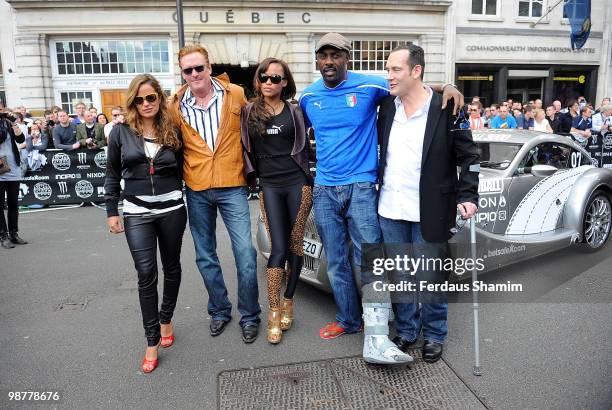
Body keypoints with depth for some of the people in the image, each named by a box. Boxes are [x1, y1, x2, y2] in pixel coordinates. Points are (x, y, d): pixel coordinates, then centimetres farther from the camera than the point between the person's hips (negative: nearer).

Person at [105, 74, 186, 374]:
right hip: (137, 213, -1)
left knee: (171, 267, 13)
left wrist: (190, 205, 4)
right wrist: (111, 211, 3)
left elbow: (182, 170, 9)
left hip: (172, 209, 2)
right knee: (146, 275, -6)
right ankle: (152, 342, 5)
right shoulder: (121, 132, 1)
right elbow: (112, 174, 6)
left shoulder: (173, 131, 3)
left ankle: (166, 320, 35)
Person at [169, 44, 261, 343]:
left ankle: (250, 316, 15)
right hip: (196, 191, 3)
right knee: (205, 256, 12)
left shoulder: (235, 94, -2)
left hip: (231, 187, -2)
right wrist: (180, 178, 7)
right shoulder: (177, 105, 2)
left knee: (245, 253, -5)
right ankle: (219, 310, 31)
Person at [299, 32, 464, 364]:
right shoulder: (308, 97, 8)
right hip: (323, 190, 4)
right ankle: (348, 320, 28)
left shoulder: (370, 86, -3)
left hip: (360, 187, -4)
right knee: (336, 263, 11)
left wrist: (446, 88, -13)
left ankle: (376, 339, -5)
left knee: (370, 259, -9)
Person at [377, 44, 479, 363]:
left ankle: (434, 335, 31)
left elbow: (469, 157, -3)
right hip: (390, 208, 5)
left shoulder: (444, 109, -8)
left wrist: (467, 196, -12)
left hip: (427, 211, -4)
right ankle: (406, 331, 34)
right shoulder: (387, 106, 6)